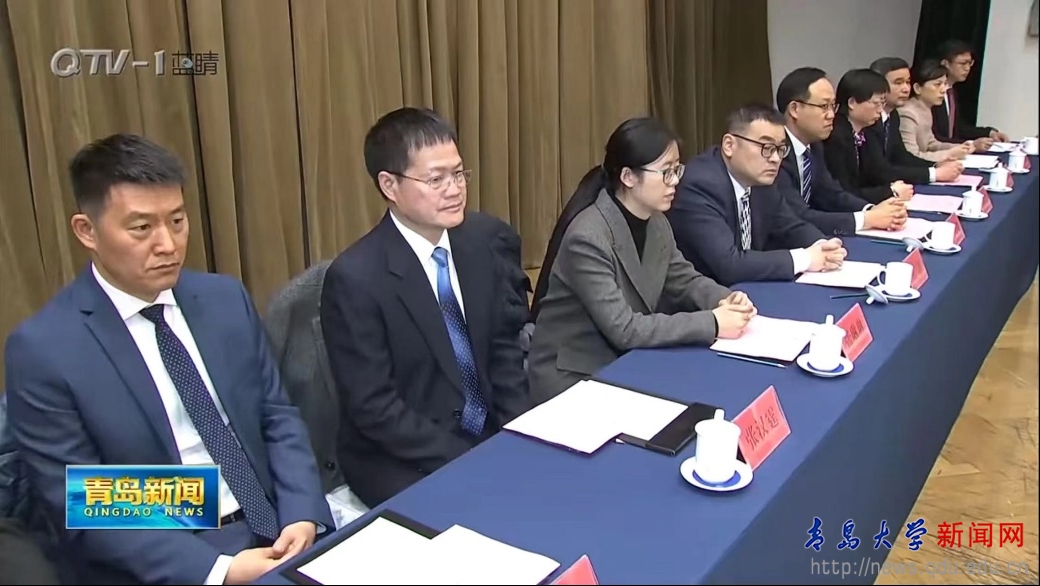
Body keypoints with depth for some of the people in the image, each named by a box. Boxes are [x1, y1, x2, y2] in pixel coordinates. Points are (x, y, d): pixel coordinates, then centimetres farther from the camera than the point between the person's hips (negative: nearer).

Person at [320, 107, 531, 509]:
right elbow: (373, 406, -16)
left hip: (493, 435, 5)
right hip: (402, 463, -5)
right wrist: (466, 463, -20)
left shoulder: (490, 240, -4)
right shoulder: (355, 278, -19)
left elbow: (506, 347, 3)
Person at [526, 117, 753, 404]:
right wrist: (711, 323, -26)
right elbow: (623, 329, -28)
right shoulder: (587, 238, -25)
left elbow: (684, 281, 11)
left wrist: (726, 299, -11)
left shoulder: (656, 221, 0)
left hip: (626, 362, 8)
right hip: (571, 376, -7)